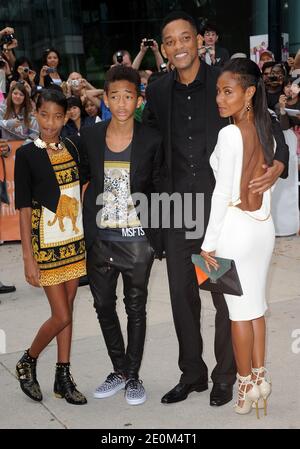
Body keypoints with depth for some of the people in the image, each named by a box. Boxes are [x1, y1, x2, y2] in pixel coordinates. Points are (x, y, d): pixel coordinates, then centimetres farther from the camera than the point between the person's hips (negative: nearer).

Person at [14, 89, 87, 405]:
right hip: (46, 244, -5)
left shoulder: (70, 148, 7)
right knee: (61, 316, -3)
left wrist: (88, 237, 9)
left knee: (67, 311, 10)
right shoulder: (27, 154, -8)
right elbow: (24, 208, -10)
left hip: (75, 241, 5)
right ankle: (27, 362, 21)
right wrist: (28, 258, -12)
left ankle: (63, 378, 20)